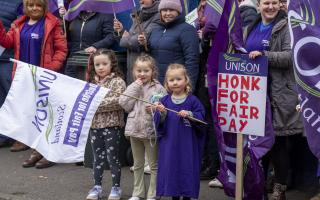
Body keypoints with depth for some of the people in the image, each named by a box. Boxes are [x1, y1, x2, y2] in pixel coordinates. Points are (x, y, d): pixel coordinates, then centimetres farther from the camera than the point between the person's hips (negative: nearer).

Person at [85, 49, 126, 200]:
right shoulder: (92, 82, 10)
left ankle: (116, 187, 11)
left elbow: (117, 101, -18)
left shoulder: (117, 81, -7)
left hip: (111, 124, -5)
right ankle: (97, 186, 20)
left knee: (112, 157, 1)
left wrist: (97, 104, -20)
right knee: (97, 157, 12)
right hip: (95, 124, 5)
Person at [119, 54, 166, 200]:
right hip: (135, 130, 4)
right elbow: (126, 105, -8)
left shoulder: (158, 88, -5)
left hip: (151, 131, -4)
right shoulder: (132, 87, 6)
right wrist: (135, 88, -10)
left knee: (154, 165, 4)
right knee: (137, 165, 16)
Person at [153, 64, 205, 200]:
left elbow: (201, 117, -6)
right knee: (171, 168, 6)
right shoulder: (164, 101, 4)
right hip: (169, 144, 2)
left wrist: (189, 115, -21)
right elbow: (158, 122, 2)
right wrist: (161, 113, -17)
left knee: (187, 168, 3)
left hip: (187, 144, -2)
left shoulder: (192, 101, -2)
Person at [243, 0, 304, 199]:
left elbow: (290, 55, -16)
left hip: (278, 92, -6)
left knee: (279, 140, -3)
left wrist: (264, 55, -23)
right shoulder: (250, 29, 17)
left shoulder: (285, 27, -4)